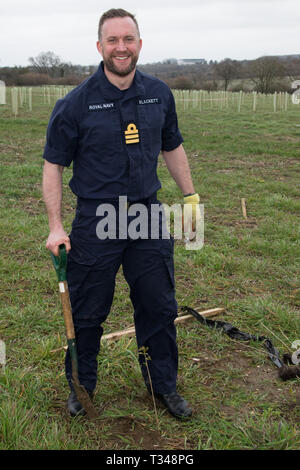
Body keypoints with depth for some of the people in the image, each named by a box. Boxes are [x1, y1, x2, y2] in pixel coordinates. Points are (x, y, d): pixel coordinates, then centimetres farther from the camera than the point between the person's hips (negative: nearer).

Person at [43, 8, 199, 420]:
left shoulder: (159, 94, 3)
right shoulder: (76, 103, -9)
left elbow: (172, 148, 16)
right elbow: (53, 165, -4)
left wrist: (190, 195, 14)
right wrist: (56, 227, -9)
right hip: (95, 222, -3)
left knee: (160, 308, 11)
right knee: (87, 313, 9)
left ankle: (164, 385, 32)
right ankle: (81, 386, 32)